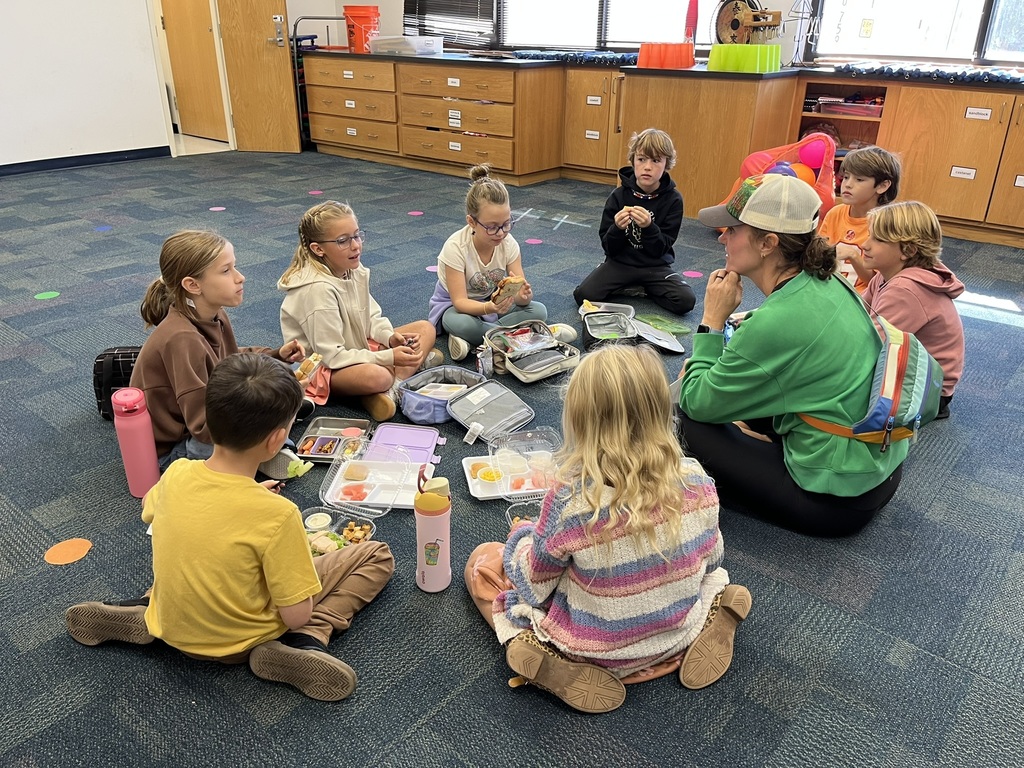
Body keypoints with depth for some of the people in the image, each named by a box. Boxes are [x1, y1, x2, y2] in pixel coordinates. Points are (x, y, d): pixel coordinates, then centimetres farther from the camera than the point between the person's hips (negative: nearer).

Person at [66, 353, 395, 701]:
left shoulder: (175, 474, -16)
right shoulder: (277, 514, -31)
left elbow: (149, 509, 9)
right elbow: (296, 616, -23)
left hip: (173, 629, 5)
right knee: (377, 555, 2)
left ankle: (142, 617, 12)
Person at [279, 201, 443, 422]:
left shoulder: (353, 270, -3)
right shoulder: (318, 289, -27)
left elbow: (372, 317, 8)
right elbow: (331, 356, -25)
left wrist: (390, 337, -13)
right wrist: (388, 357, -25)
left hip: (358, 347, 9)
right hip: (324, 368, -9)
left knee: (425, 329, 1)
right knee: (375, 376, -41)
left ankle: (390, 390, -16)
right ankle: (416, 361, -8)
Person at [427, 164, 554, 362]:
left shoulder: (508, 243, -15)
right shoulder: (456, 247, -26)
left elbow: (520, 292, -17)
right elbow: (460, 301, -28)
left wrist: (523, 296, -43)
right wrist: (489, 308, -49)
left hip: (495, 302, 5)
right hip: (456, 306, -4)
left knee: (538, 310, -21)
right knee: (459, 323, -40)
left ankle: (476, 339, -24)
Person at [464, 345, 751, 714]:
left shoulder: (570, 499, -31)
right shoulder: (696, 482, -20)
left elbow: (533, 584, -16)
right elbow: (709, 561, -2)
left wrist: (521, 533, 5)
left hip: (595, 650, -4)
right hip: (677, 637, 4)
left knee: (483, 560, 10)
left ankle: (554, 666, -3)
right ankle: (715, 618, 8)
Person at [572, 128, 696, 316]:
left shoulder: (673, 199, -9)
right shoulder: (619, 195, -6)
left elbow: (661, 249, -10)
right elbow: (609, 248, -5)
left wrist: (649, 227, -29)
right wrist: (617, 228, -27)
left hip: (655, 266, 0)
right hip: (621, 262, 0)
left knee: (685, 301, -23)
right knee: (583, 295, -22)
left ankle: (643, 289, 5)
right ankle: (633, 287, 5)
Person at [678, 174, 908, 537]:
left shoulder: (776, 322, -27)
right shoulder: (827, 283, -1)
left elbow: (697, 403, -15)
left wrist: (712, 319, -9)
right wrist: (703, 374, 5)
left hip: (839, 501, -8)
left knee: (690, 419, -2)